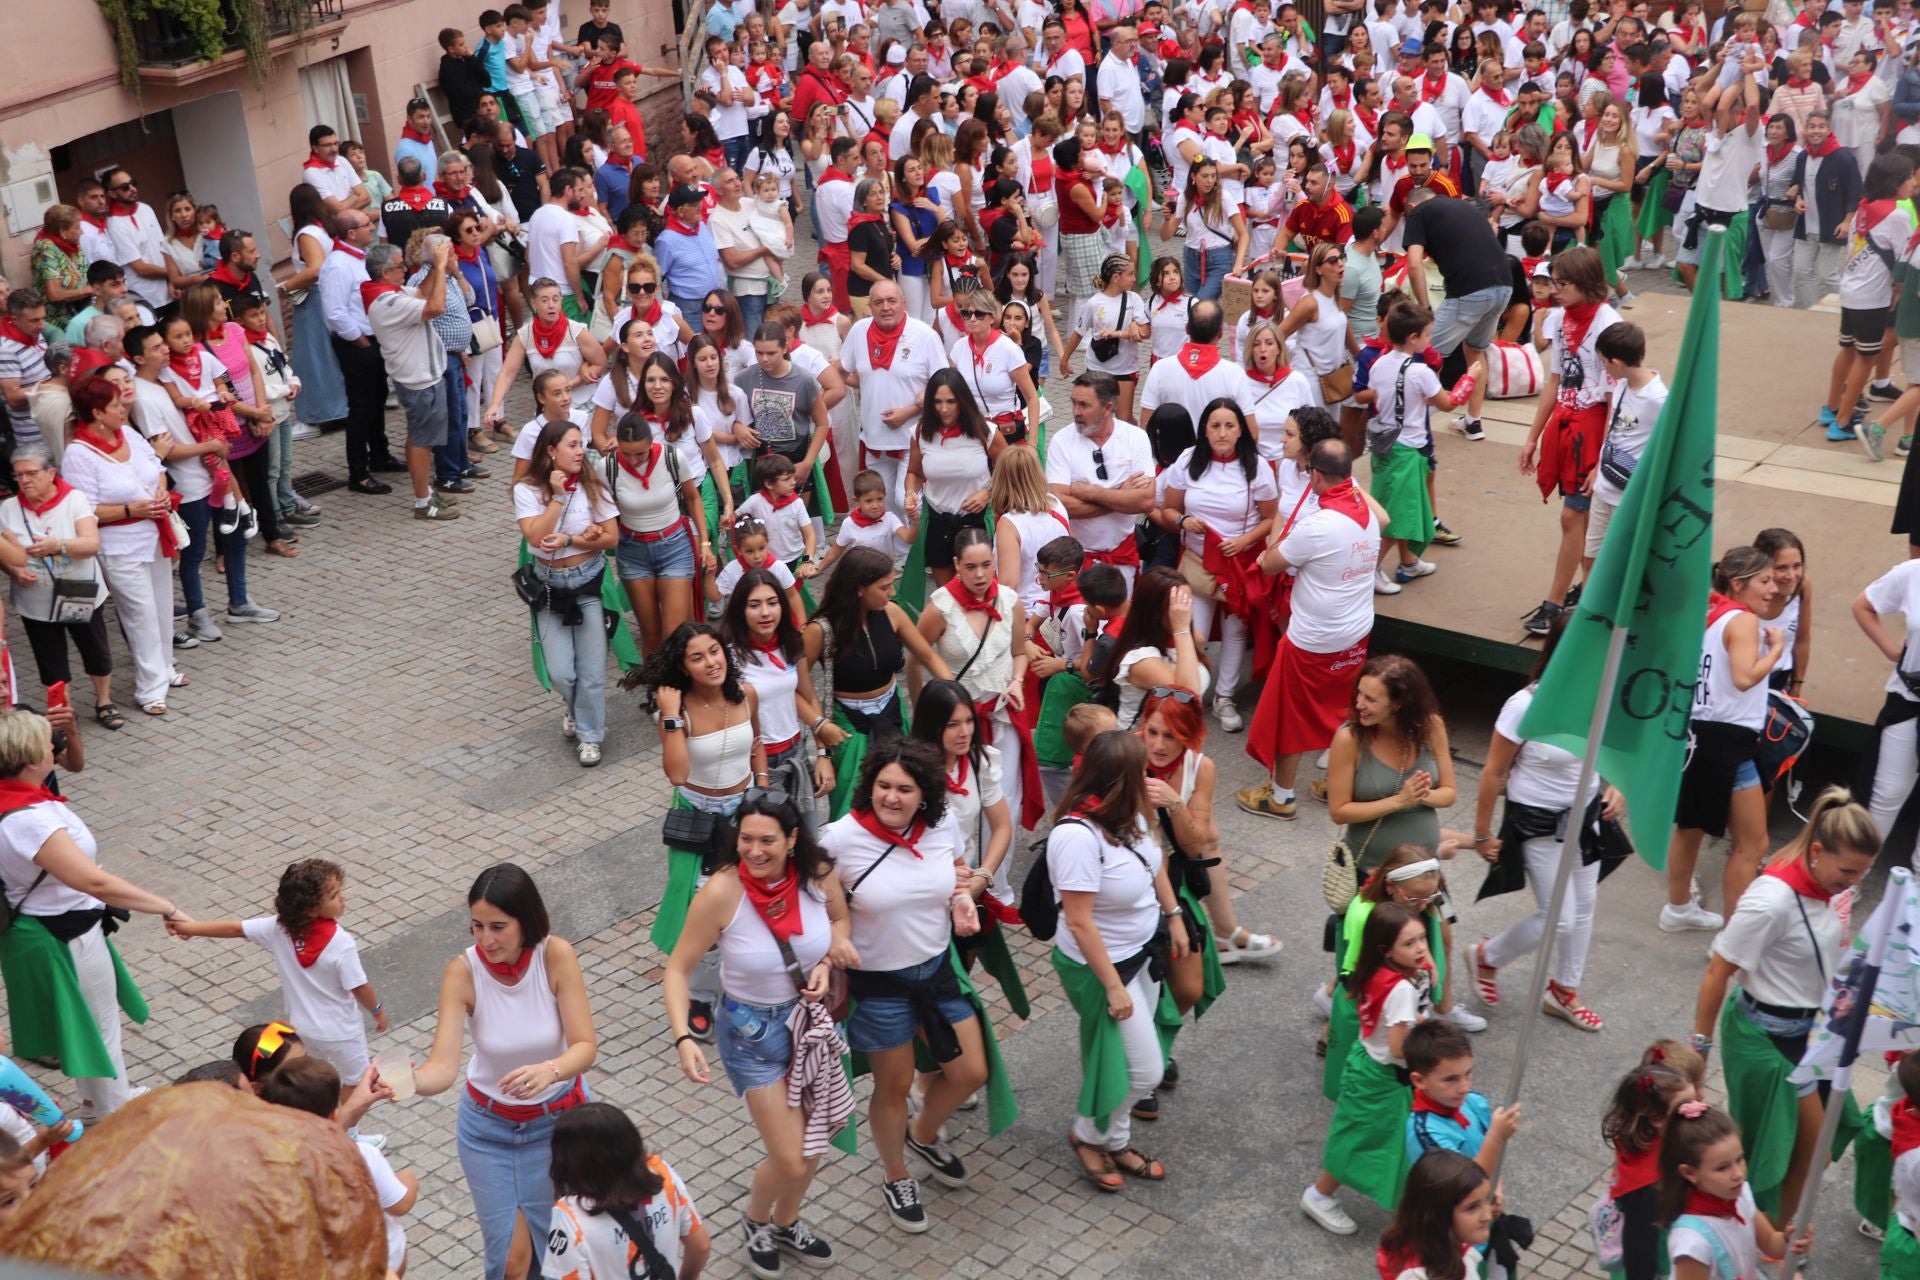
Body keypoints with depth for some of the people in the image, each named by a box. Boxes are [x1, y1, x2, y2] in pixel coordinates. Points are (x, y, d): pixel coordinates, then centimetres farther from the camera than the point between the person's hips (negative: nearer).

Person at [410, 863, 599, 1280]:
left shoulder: (557, 956, -23)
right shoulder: (463, 972, -23)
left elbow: (586, 1046, -24)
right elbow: (444, 1066, -29)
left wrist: (550, 1070, -45)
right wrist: (410, 1079, -51)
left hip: (559, 1119, 0)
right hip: (488, 1126, 0)